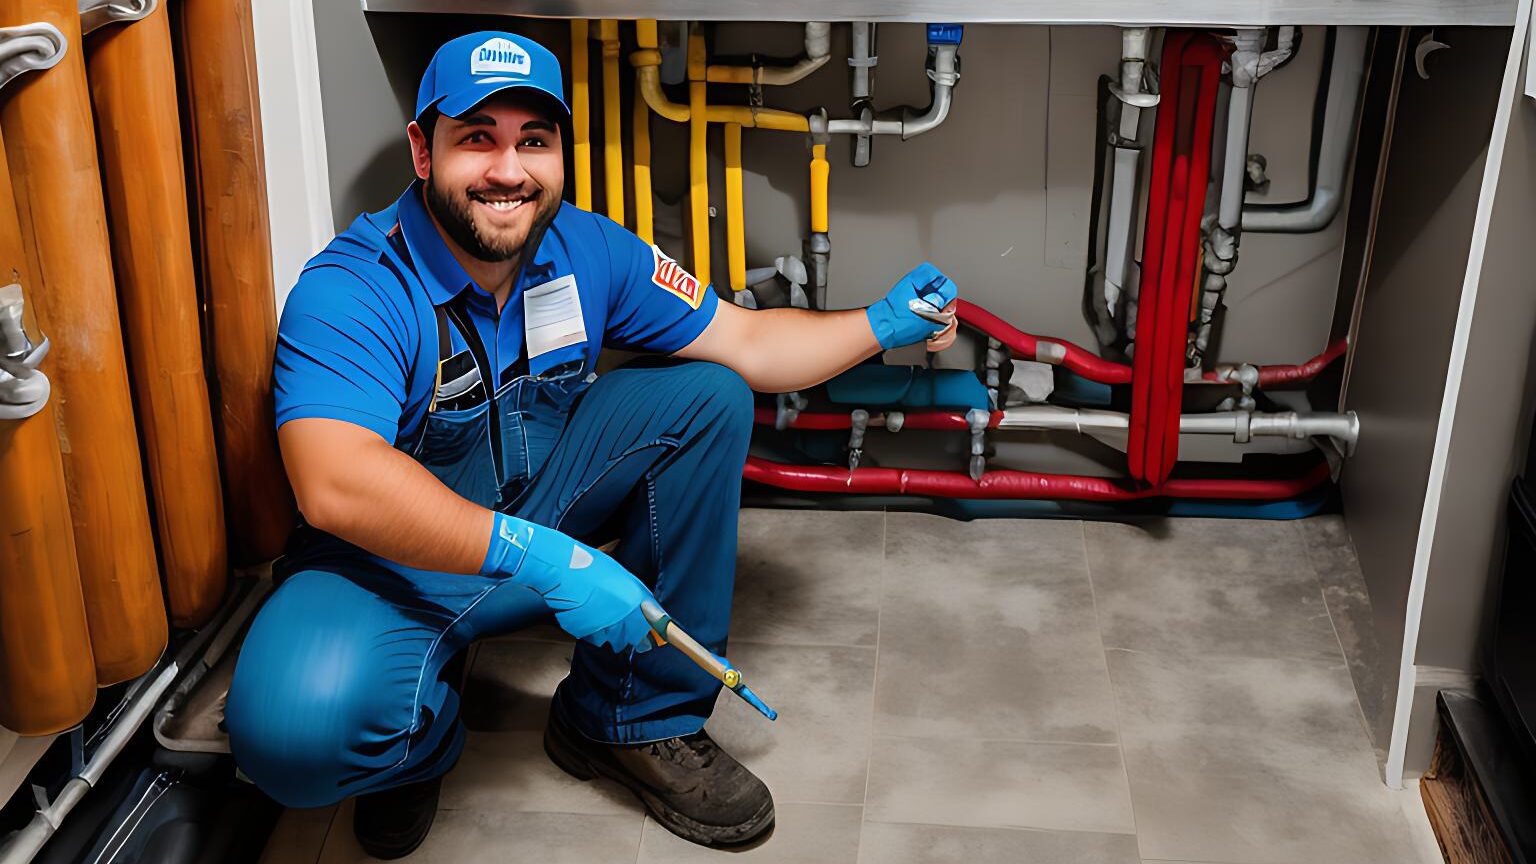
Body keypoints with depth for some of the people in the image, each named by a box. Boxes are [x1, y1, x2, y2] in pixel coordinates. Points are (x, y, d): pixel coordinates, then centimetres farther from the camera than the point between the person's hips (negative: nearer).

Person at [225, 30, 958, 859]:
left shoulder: (588, 250, -5)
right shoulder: (352, 292, -25)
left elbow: (746, 342, 3)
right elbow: (335, 486, -40)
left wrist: (881, 324, -10)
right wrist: (539, 559, -44)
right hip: (397, 555, -6)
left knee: (707, 397, -10)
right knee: (295, 726, -36)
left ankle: (639, 720, -1)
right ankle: (415, 741, 8)